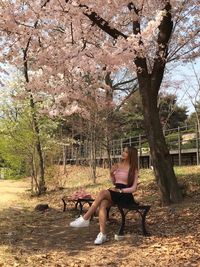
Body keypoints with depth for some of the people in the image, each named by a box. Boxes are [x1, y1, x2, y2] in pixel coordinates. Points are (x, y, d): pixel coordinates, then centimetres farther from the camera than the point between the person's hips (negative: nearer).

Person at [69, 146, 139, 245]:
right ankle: (102, 234, -32)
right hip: (115, 193, 5)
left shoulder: (134, 169, 0)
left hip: (126, 195, -5)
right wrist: (111, 174, 3)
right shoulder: (118, 165, 15)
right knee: (102, 204, -30)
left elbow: (133, 188, -5)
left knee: (103, 193, -31)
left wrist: (120, 190, -16)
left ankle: (85, 219, -27)